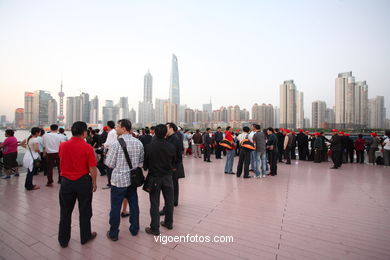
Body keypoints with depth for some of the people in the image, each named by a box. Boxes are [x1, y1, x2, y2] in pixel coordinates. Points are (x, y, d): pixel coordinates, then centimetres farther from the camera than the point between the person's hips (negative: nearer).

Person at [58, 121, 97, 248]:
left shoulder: (62, 146, -4)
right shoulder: (87, 148, -17)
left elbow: (62, 162, 12)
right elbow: (92, 168, -14)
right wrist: (94, 183, -2)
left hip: (66, 181, 4)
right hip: (83, 181, -3)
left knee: (65, 212, 18)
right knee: (84, 211, 14)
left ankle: (63, 240, 32)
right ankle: (85, 237, 30)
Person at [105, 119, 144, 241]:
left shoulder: (116, 143, -17)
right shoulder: (138, 142, -2)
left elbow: (110, 164, -12)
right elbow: (141, 160, 7)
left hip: (118, 179, -4)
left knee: (115, 207, 11)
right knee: (134, 205, 17)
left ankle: (113, 234, 27)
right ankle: (134, 229, 33)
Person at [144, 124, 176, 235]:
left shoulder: (149, 147, -15)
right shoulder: (171, 147, -9)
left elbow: (145, 163, -5)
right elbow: (173, 162, 1)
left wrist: (146, 168, 17)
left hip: (154, 177, -2)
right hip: (167, 176, 3)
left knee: (155, 203, 8)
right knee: (169, 201, 18)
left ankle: (155, 228, 18)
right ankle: (168, 223, 34)